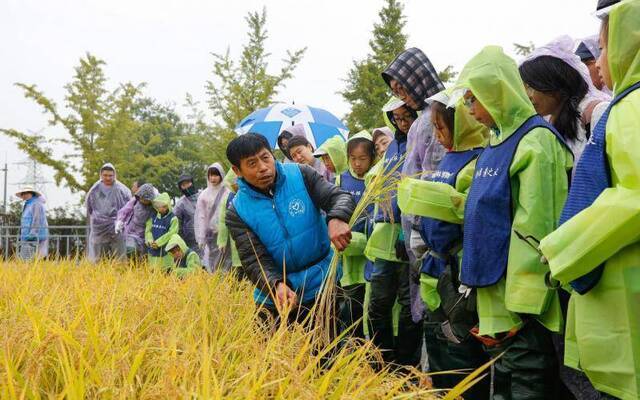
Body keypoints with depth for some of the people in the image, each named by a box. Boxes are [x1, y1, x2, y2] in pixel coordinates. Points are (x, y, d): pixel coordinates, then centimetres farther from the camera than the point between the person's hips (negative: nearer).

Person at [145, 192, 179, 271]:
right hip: (152, 251, 5)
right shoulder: (153, 217, 9)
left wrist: (158, 242, -17)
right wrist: (150, 241, -11)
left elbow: (171, 234, -12)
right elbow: (148, 230, 8)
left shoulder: (173, 219, -5)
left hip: (166, 251, -4)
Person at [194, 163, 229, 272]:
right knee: (212, 264, 1)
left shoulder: (227, 193, -1)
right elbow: (201, 217, 5)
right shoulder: (204, 195, 5)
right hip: (211, 233, 2)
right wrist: (201, 237, 0)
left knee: (226, 264, -4)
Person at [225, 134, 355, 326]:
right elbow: (254, 260, -13)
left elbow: (339, 196, -14)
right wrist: (276, 285, -34)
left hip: (323, 286, 0)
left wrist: (337, 219, -38)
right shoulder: (238, 211, -8)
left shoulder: (301, 175, -6)